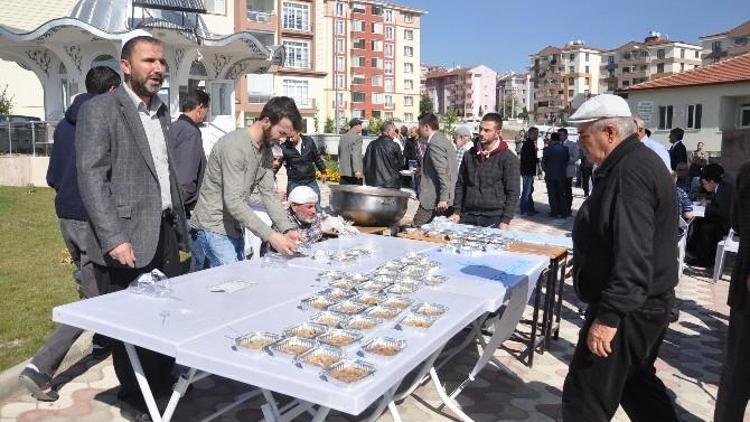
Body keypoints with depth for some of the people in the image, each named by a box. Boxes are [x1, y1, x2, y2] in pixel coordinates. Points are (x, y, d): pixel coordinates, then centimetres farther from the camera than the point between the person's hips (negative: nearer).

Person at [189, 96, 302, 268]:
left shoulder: (266, 149, 6)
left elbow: (268, 193, 3)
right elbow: (234, 202, -28)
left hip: (234, 230, 9)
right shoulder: (234, 145, -22)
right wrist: (270, 236, -32)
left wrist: (287, 229, -12)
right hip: (213, 230, -9)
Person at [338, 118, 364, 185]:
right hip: (353, 173, -7)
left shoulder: (343, 137, 14)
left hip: (343, 172, 7)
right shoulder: (357, 138, -10)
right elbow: (355, 154, -20)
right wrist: (356, 170, -24)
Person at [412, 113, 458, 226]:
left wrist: (443, 199, -22)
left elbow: (443, 172, -21)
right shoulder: (443, 140, 17)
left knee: (418, 226, -5)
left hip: (435, 199, -10)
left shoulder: (435, 143, -14)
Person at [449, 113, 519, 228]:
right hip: (467, 217, 4)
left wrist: (505, 221, -13)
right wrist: (457, 212, 5)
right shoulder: (469, 155, 10)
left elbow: (513, 193, -6)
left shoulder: (509, 158, -4)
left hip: (494, 219, -4)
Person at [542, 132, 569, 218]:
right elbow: (567, 161, 5)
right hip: (562, 175, 3)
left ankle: (554, 212, 4)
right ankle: (562, 212, 13)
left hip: (550, 175, -3)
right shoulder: (565, 149, 0)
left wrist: (545, 169, 10)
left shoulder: (548, 148, -11)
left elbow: (544, 161, -6)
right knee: (561, 194, 11)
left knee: (552, 194, 4)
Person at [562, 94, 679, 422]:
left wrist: (609, 317, -27)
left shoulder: (630, 173, -23)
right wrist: (585, 265, 27)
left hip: (628, 309, -11)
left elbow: (633, 257, -29)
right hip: (645, 303, 11)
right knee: (636, 381, 25)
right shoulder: (638, 161, 11)